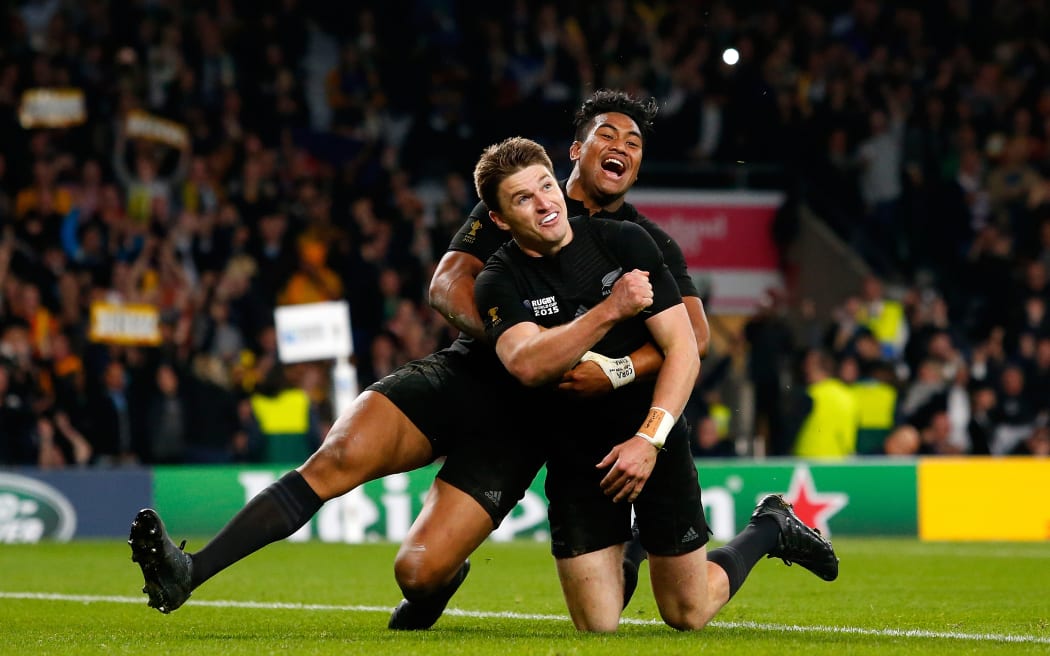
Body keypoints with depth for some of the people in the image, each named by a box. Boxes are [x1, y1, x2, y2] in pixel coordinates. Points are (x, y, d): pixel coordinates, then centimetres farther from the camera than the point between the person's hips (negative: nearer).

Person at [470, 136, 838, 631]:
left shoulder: (626, 242, -7)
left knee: (688, 617, 6)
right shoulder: (499, 282, -9)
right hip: (575, 456, 1)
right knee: (597, 627, -2)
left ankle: (772, 529, 35)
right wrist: (610, 310, -34)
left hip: (656, 443, 0)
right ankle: (622, 551, 32)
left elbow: (683, 348, -9)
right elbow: (527, 365, -28)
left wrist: (649, 438, -20)